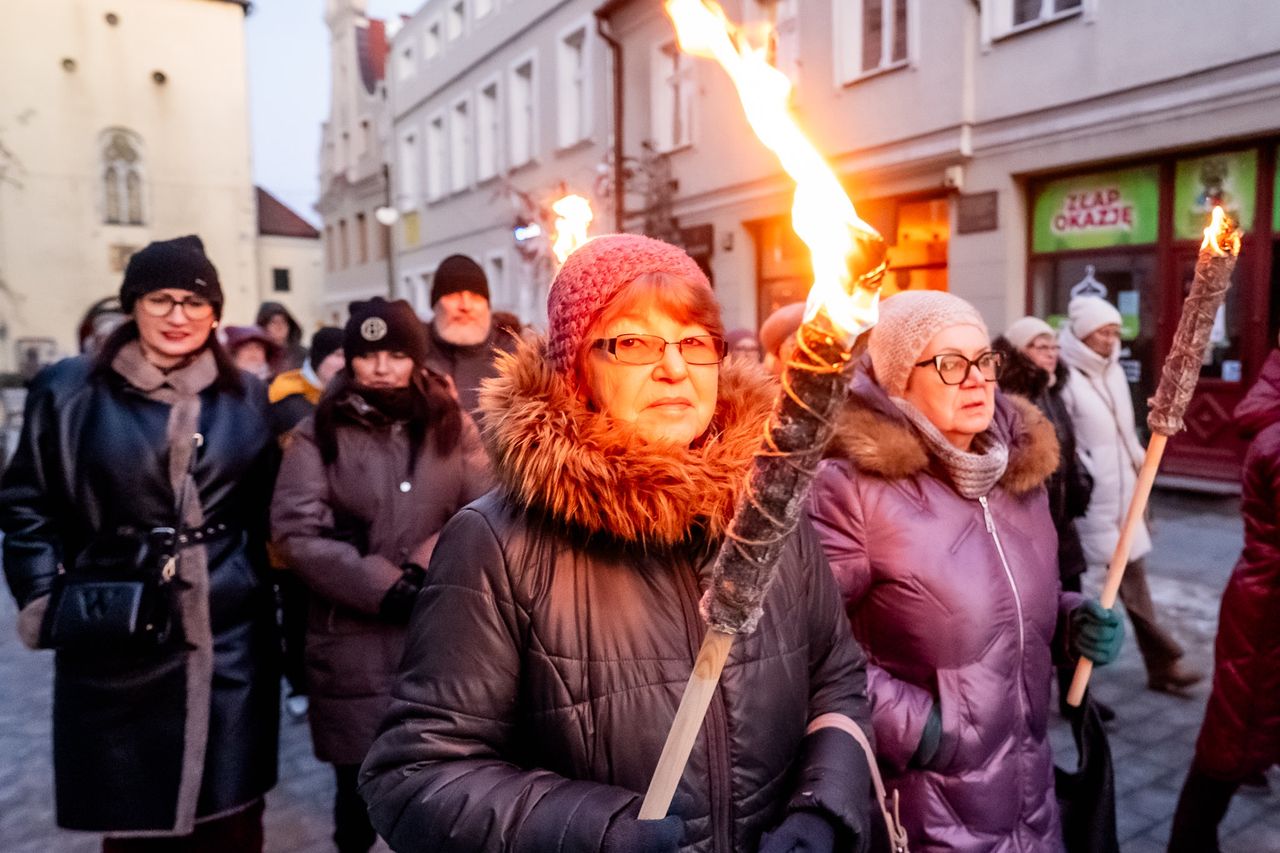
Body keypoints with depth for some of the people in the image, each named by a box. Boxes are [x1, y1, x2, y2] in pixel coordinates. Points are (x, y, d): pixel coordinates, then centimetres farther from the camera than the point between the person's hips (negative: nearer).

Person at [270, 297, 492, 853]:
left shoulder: (453, 426, 6)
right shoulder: (318, 434, 0)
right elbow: (295, 532, -8)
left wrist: (426, 569, -16)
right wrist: (385, 587, -16)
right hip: (356, 641, -1)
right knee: (360, 787, 10)